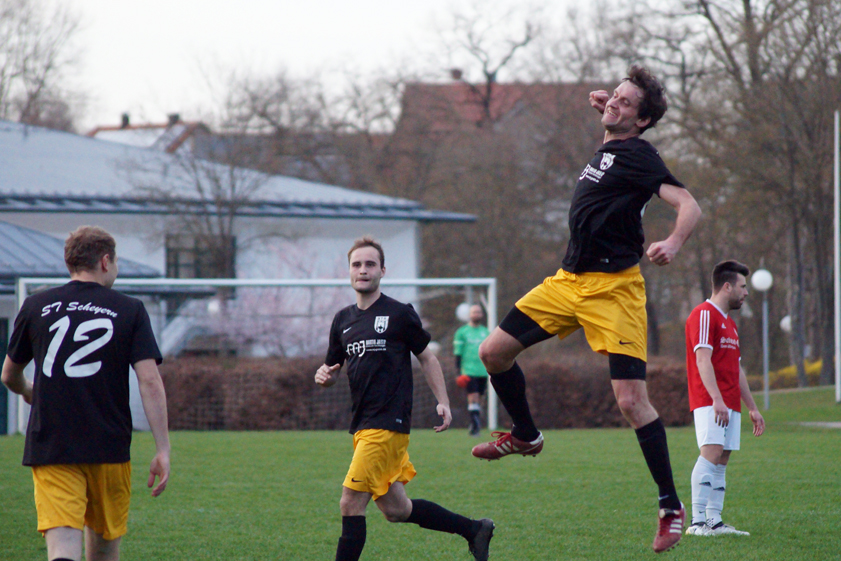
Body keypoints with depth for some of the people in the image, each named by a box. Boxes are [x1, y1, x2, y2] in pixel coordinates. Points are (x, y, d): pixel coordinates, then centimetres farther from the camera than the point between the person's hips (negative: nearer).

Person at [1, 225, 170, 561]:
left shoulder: (36, 307, 6)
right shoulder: (130, 311, 1)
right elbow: (150, 381, -8)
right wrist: (163, 449, -7)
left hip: (49, 446, 0)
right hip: (109, 448, 0)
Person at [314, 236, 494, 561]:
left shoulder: (400, 314, -3)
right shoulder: (343, 320, 14)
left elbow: (427, 358, 5)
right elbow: (333, 369, 21)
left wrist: (442, 402, -4)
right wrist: (324, 376, -2)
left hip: (388, 424, -7)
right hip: (362, 426, 7)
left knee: (351, 504, -13)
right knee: (395, 510, 10)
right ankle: (474, 530, 25)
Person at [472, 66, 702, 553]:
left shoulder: (640, 156, -11)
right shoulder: (609, 148, 13)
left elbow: (689, 205, -23)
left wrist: (674, 243, -42)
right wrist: (605, 111, 22)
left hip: (613, 288, -8)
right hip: (569, 280, 8)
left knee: (632, 399, -15)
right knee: (494, 352, 6)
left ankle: (672, 507, -6)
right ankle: (526, 436, 31)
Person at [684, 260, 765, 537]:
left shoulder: (729, 323, 25)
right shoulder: (704, 314, -6)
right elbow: (703, 360, -16)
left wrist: (752, 407, 26)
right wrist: (717, 400, -25)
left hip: (730, 404, 9)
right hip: (709, 401, -9)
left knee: (721, 461, 4)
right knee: (712, 452, -20)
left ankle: (714, 521, 2)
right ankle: (698, 521, -24)